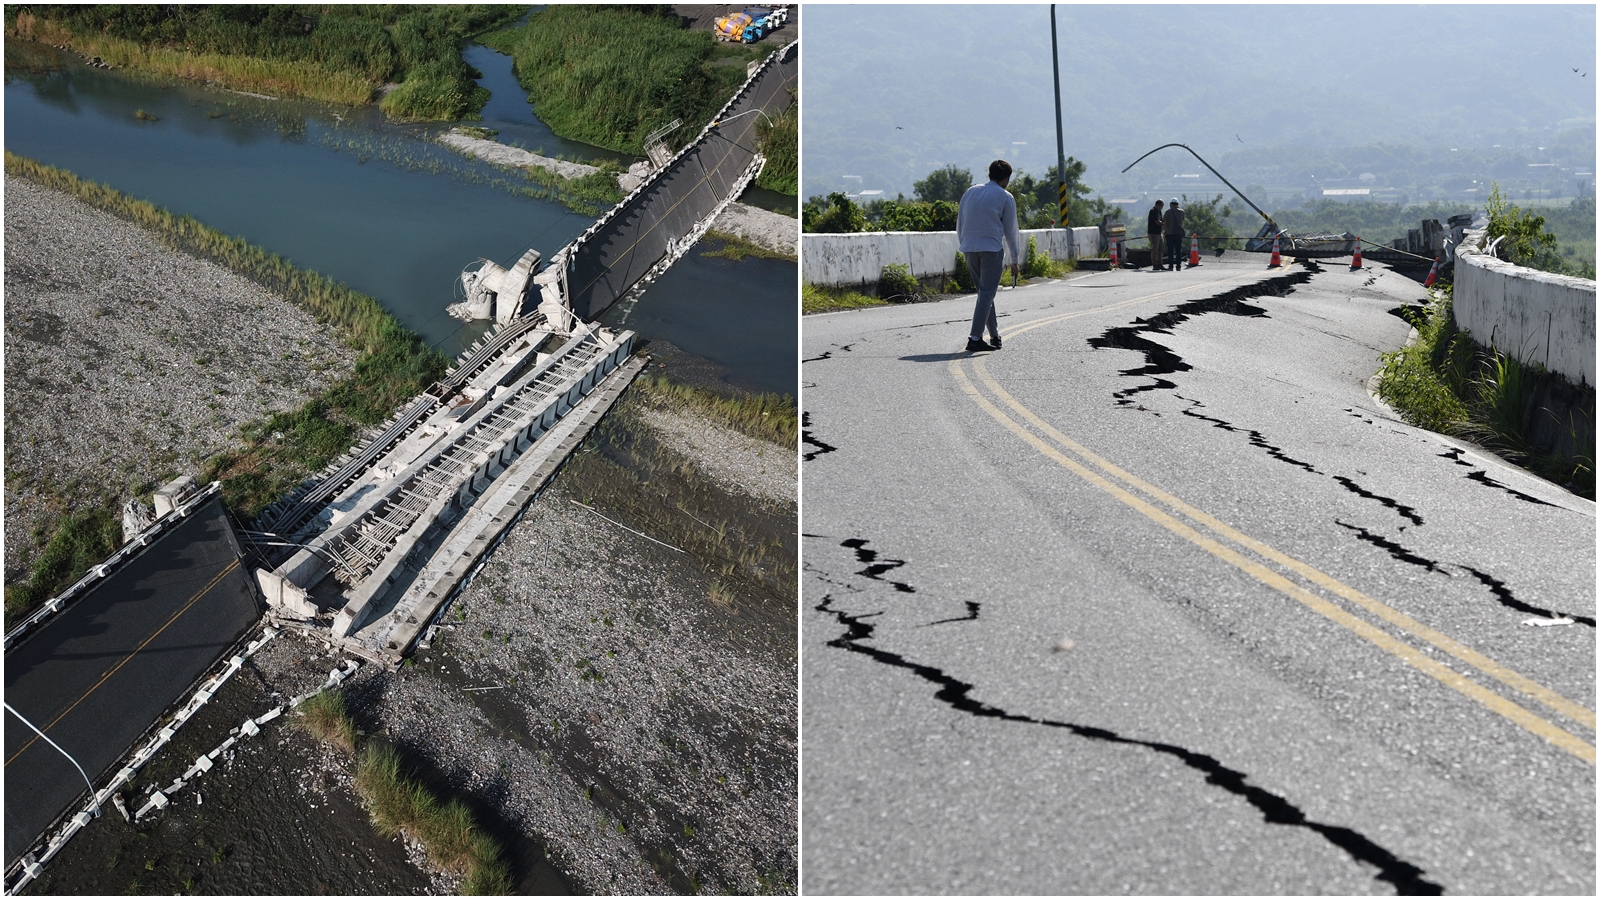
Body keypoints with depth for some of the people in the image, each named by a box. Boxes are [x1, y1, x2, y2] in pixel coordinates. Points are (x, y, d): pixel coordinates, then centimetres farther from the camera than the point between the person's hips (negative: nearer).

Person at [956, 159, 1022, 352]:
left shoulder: (970, 192, 13)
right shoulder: (1005, 197, 0)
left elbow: (959, 222, 15)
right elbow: (1011, 230, 3)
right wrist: (1014, 260, 10)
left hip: (969, 249, 5)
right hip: (991, 249, -5)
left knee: (984, 292, 16)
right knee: (987, 293, -4)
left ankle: (995, 335, 23)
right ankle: (975, 338, -13)